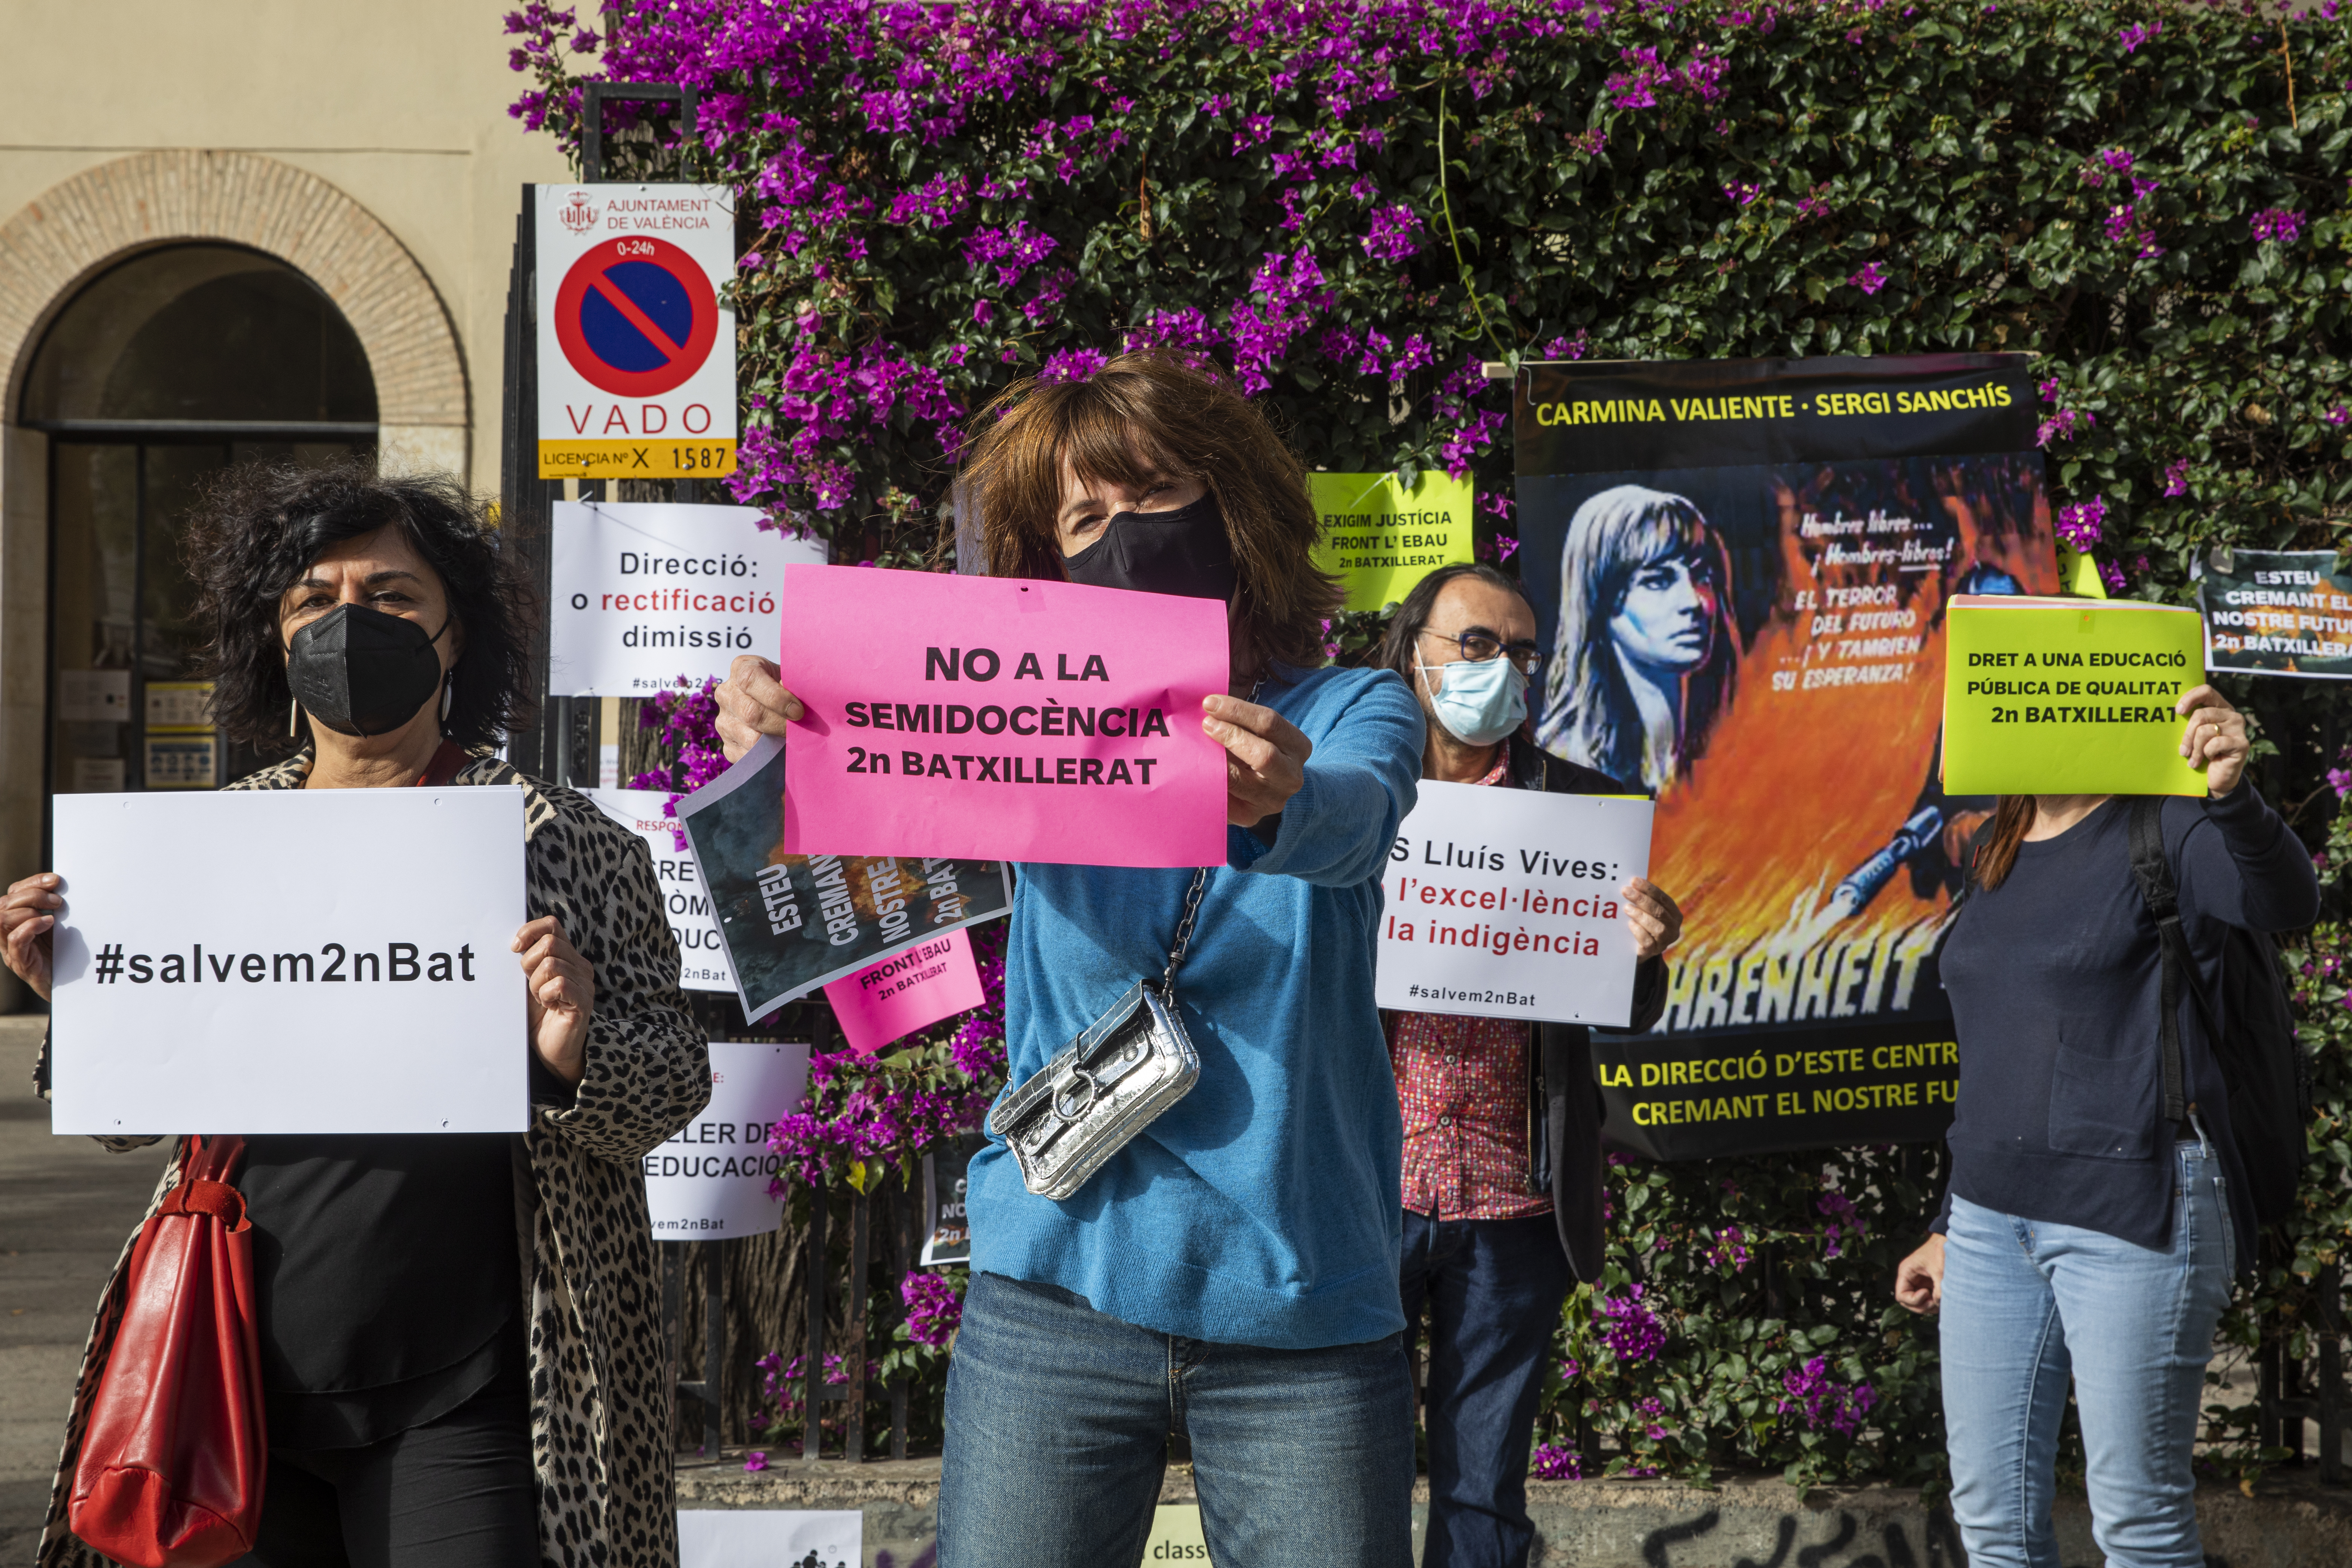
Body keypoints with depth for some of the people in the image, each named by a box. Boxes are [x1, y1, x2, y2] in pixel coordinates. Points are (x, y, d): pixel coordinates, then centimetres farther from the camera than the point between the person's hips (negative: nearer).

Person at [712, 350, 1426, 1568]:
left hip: (1302, 1303, -1)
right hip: (1059, 1293, 1)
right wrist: (783, 743, -36)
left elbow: (1353, 825, -21)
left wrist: (1282, 804, -44)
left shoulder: (1353, 713, 2)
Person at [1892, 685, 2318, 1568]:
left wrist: (2233, 797, -47)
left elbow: (2287, 905, -27)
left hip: (2130, 1215, -7)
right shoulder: (1998, 860, 16)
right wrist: (1950, 1226, 21)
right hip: (1993, 1220, 7)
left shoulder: (2160, 832, -5)